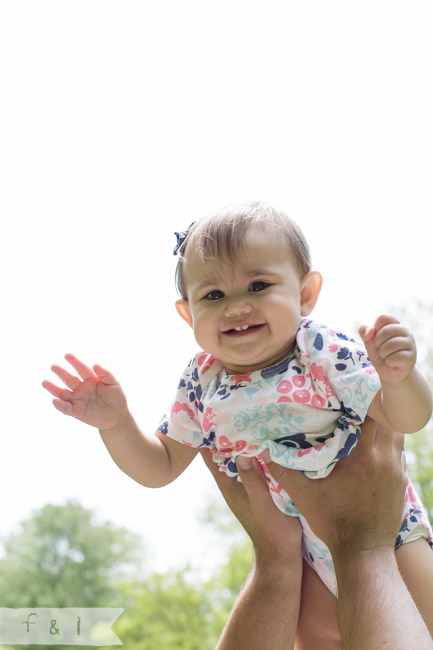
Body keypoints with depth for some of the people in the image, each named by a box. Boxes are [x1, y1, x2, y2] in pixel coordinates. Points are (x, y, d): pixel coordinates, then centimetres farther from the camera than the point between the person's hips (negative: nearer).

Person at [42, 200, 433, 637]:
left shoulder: (325, 356, -24)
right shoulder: (201, 384, -13)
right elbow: (161, 468, -3)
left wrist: (398, 377, -42)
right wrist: (115, 424, -20)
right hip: (295, 550, 3)